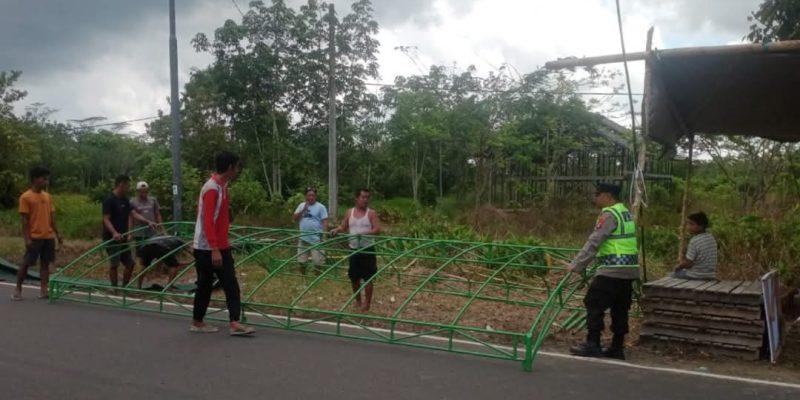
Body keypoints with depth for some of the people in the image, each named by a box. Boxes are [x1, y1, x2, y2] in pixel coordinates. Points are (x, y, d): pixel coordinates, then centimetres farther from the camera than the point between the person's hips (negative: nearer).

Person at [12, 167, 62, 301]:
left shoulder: (47, 196, 10)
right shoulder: (26, 197, -7)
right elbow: (25, 220, -10)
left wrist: (57, 234, 12)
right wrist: (27, 239, -15)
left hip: (48, 237, 6)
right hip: (34, 237, -6)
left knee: (45, 263, 6)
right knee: (26, 263, 1)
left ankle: (43, 291, 9)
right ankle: (18, 289, 14)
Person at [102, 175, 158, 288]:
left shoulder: (125, 200, 12)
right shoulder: (109, 200, -13)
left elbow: (134, 214, 6)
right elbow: (106, 219, -19)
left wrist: (148, 222, -9)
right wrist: (114, 233, -34)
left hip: (123, 238, 9)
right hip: (112, 239, -8)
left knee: (130, 264, 11)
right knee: (114, 264, -4)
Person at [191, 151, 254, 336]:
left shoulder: (222, 186, 11)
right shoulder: (212, 189, -18)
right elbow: (207, 222, -23)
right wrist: (214, 249, -26)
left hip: (221, 246, 9)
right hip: (207, 249, -9)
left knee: (231, 284, 5)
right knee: (205, 285, 1)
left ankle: (234, 323, 6)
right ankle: (197, 323, 11)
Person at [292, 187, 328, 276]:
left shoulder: (320, 207, -3)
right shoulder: (301, 205, 9)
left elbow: (325, 222, -6)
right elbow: (294, 218, 3)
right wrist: (303, 210, -9)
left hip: (316, 239, -4)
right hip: (303, 238, 4)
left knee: (317, 261, -2)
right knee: (301, 261, 13)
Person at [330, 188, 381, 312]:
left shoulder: (371, 213, -4)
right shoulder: (349, 212, 7)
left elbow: (377, 230, -12)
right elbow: (343, 227, 12)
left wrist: (364, 233, -27)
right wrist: (337, 230, -10)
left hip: (367, 249, -4)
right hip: (353, 249, 4)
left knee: (368, 278, -3)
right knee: (354, 277, 12)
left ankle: (367, 303, 8)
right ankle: (357, 301, 29)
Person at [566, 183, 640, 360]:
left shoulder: (609, 215, -12)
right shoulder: (625, 213, 17)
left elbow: (593, 243, -16)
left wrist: (576, 265, -12)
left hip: (612, 270, -9)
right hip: (629, 269, 9)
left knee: (594, 304, -2)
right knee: (620, 309, 11)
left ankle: (592, 344, -1)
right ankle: (617, 347, 15)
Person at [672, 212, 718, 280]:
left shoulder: (694, 241, -20)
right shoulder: (711, 238, 4)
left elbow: (688, 263, -19)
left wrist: (679, 266, 1)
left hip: (696, 277, -7)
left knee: (674, 274, 17)